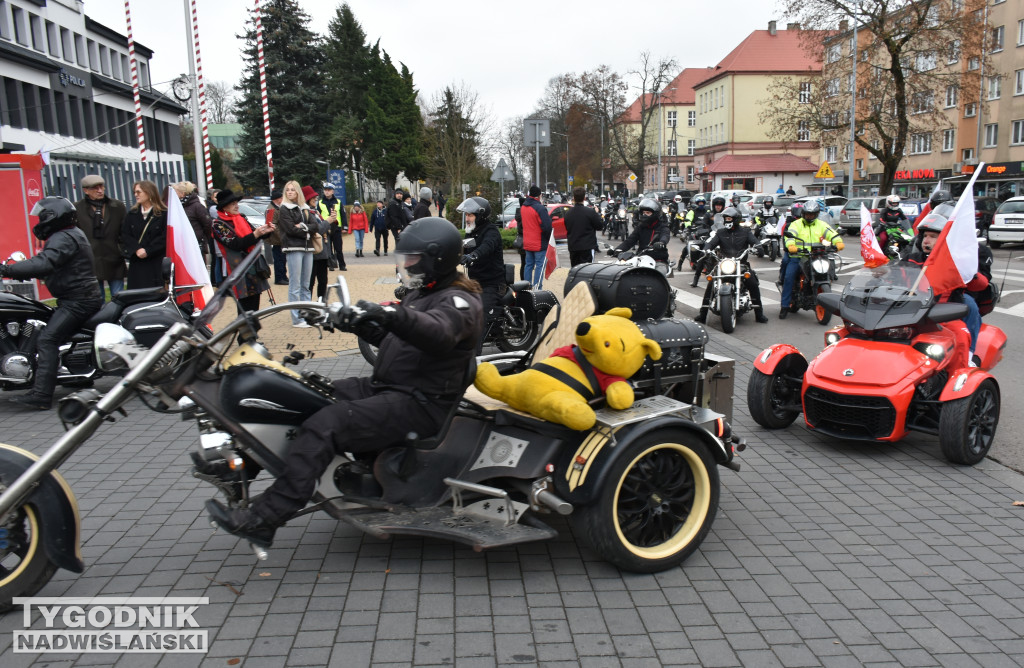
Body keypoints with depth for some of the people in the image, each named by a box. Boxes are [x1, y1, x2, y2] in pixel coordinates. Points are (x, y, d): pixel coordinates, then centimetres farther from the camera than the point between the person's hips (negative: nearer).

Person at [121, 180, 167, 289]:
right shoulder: (132, 214, 14)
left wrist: (147, 251, -13)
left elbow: (165, 237, -8)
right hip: (136, 264, 4)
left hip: (156, 263, -4)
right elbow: (125, 235, 7)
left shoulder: (163, 214, -1)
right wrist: (136, 249, -11)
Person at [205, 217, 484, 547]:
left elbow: (438, 332, -34)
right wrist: (359, 322, 2)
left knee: (325, 425, -24)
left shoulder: (459, 301, -11)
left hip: (420, 403, -10)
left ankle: (263, 519, -24)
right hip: (387, 386, 10)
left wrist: (390, 313, -51)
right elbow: (393, 338, 22)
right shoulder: (423, 293, 20)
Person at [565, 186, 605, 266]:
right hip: (587, 247, -5)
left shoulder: (568, 214, 2)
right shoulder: (590, 212, -14)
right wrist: (597, 214, 12)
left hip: (572, 247, 5)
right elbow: (600, 226, -3)